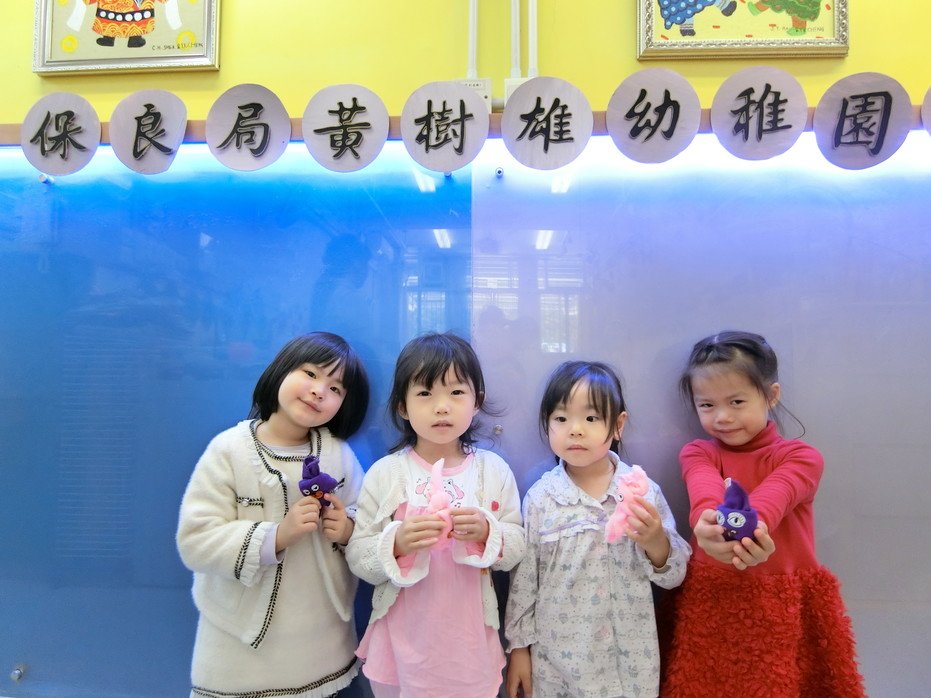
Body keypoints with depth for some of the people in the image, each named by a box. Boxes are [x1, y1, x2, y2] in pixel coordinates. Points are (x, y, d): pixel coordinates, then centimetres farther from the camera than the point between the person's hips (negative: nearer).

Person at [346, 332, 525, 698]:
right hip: (403, 640, 0)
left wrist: (486, 533, -22)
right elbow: (357, 558, -8)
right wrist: (398, 542, -26)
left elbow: (516, 549, -2)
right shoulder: (384, 473, -10)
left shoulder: (493, 469, -6)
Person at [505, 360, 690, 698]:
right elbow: (523, 578, -2)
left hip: (628, 654, 1)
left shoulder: (643, 490, -11)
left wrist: (656, 542, -22)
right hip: (555, 653, 0)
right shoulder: (540, 497, -12)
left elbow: (674, 574, -3)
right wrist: (519, 645, 2)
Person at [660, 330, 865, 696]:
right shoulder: (697, 453, 3)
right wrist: (707, 522, -44)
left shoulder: (801, 457, -1)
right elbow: (705, 490, -21)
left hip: (784, 608, -1)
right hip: (710, 602, 1)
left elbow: (775, 495, -24)